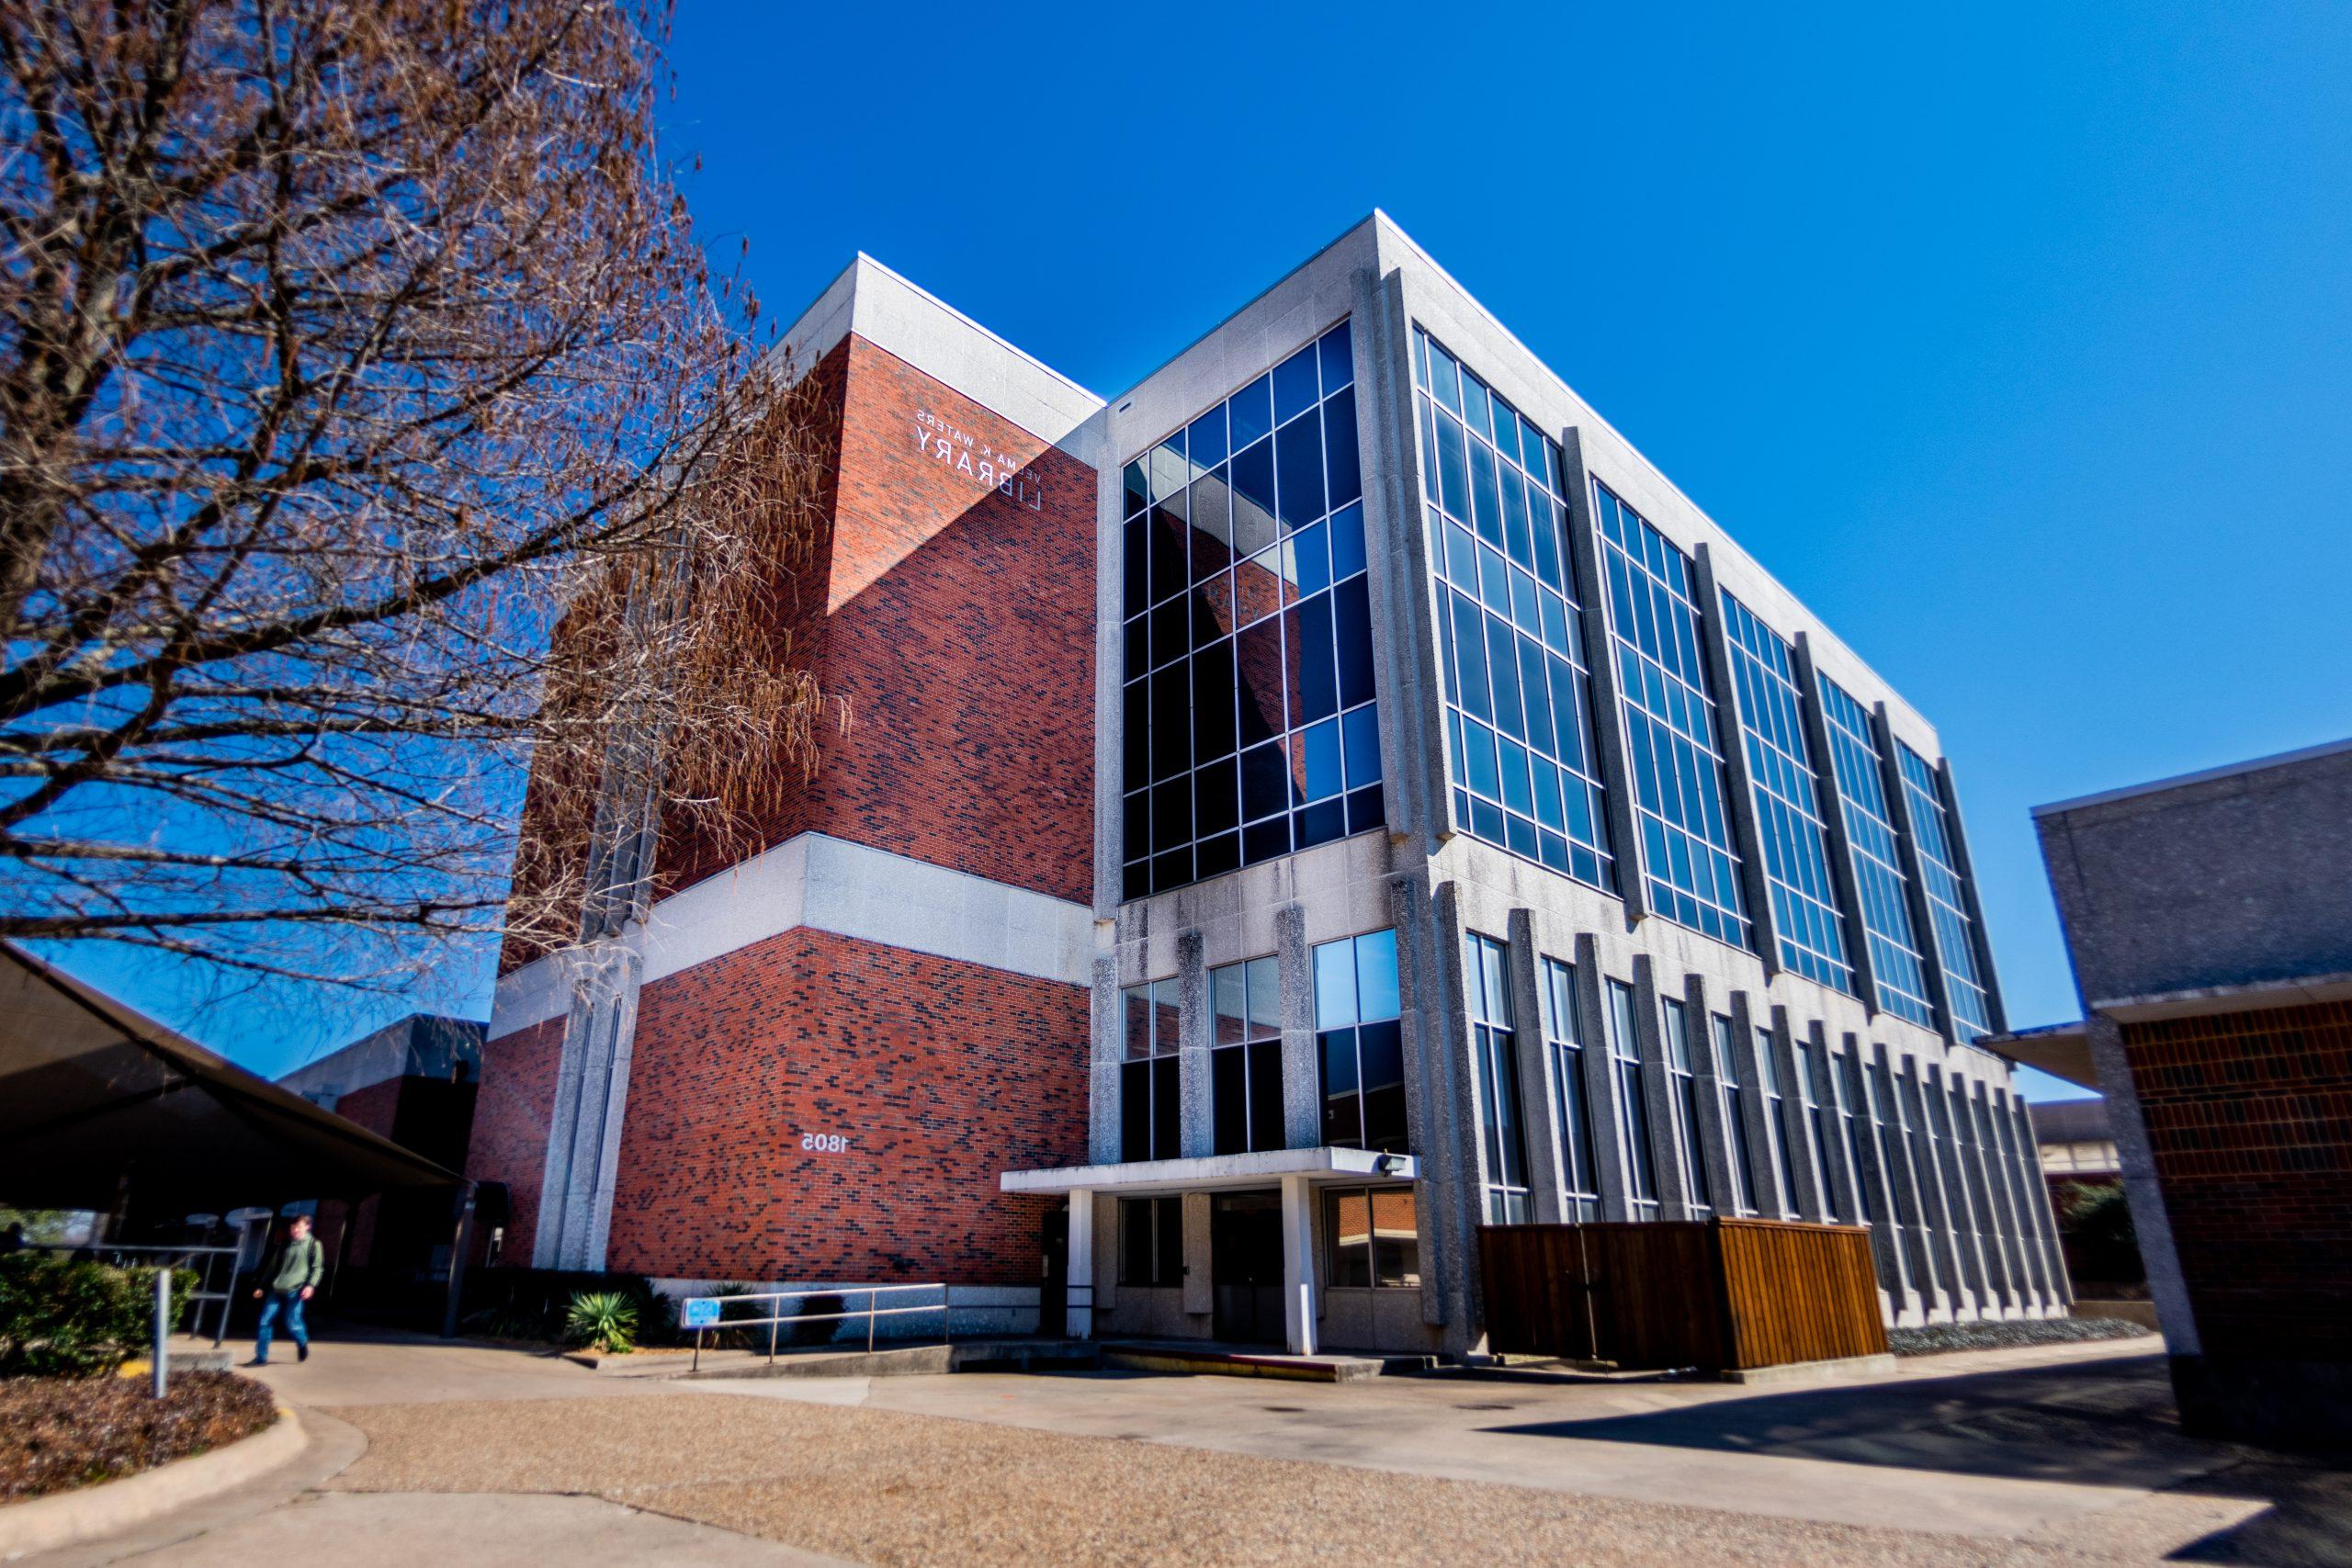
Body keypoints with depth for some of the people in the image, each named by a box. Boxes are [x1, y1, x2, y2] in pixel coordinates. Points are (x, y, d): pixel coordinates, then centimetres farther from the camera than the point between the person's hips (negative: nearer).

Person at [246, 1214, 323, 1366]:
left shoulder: (313, 1244, 2)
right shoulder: (285, 1244, 17)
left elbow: (317, 1268, -2)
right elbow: (272, 1266, 24)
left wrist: (311, 1285, -17)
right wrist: (262, 1286, 20)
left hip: (295, 1290, -5)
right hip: (276, 1289, 5)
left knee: (292, 1323, -8)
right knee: (265, 1321, -1)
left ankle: (303, 1344, 21)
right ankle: (261, 1357, 9)